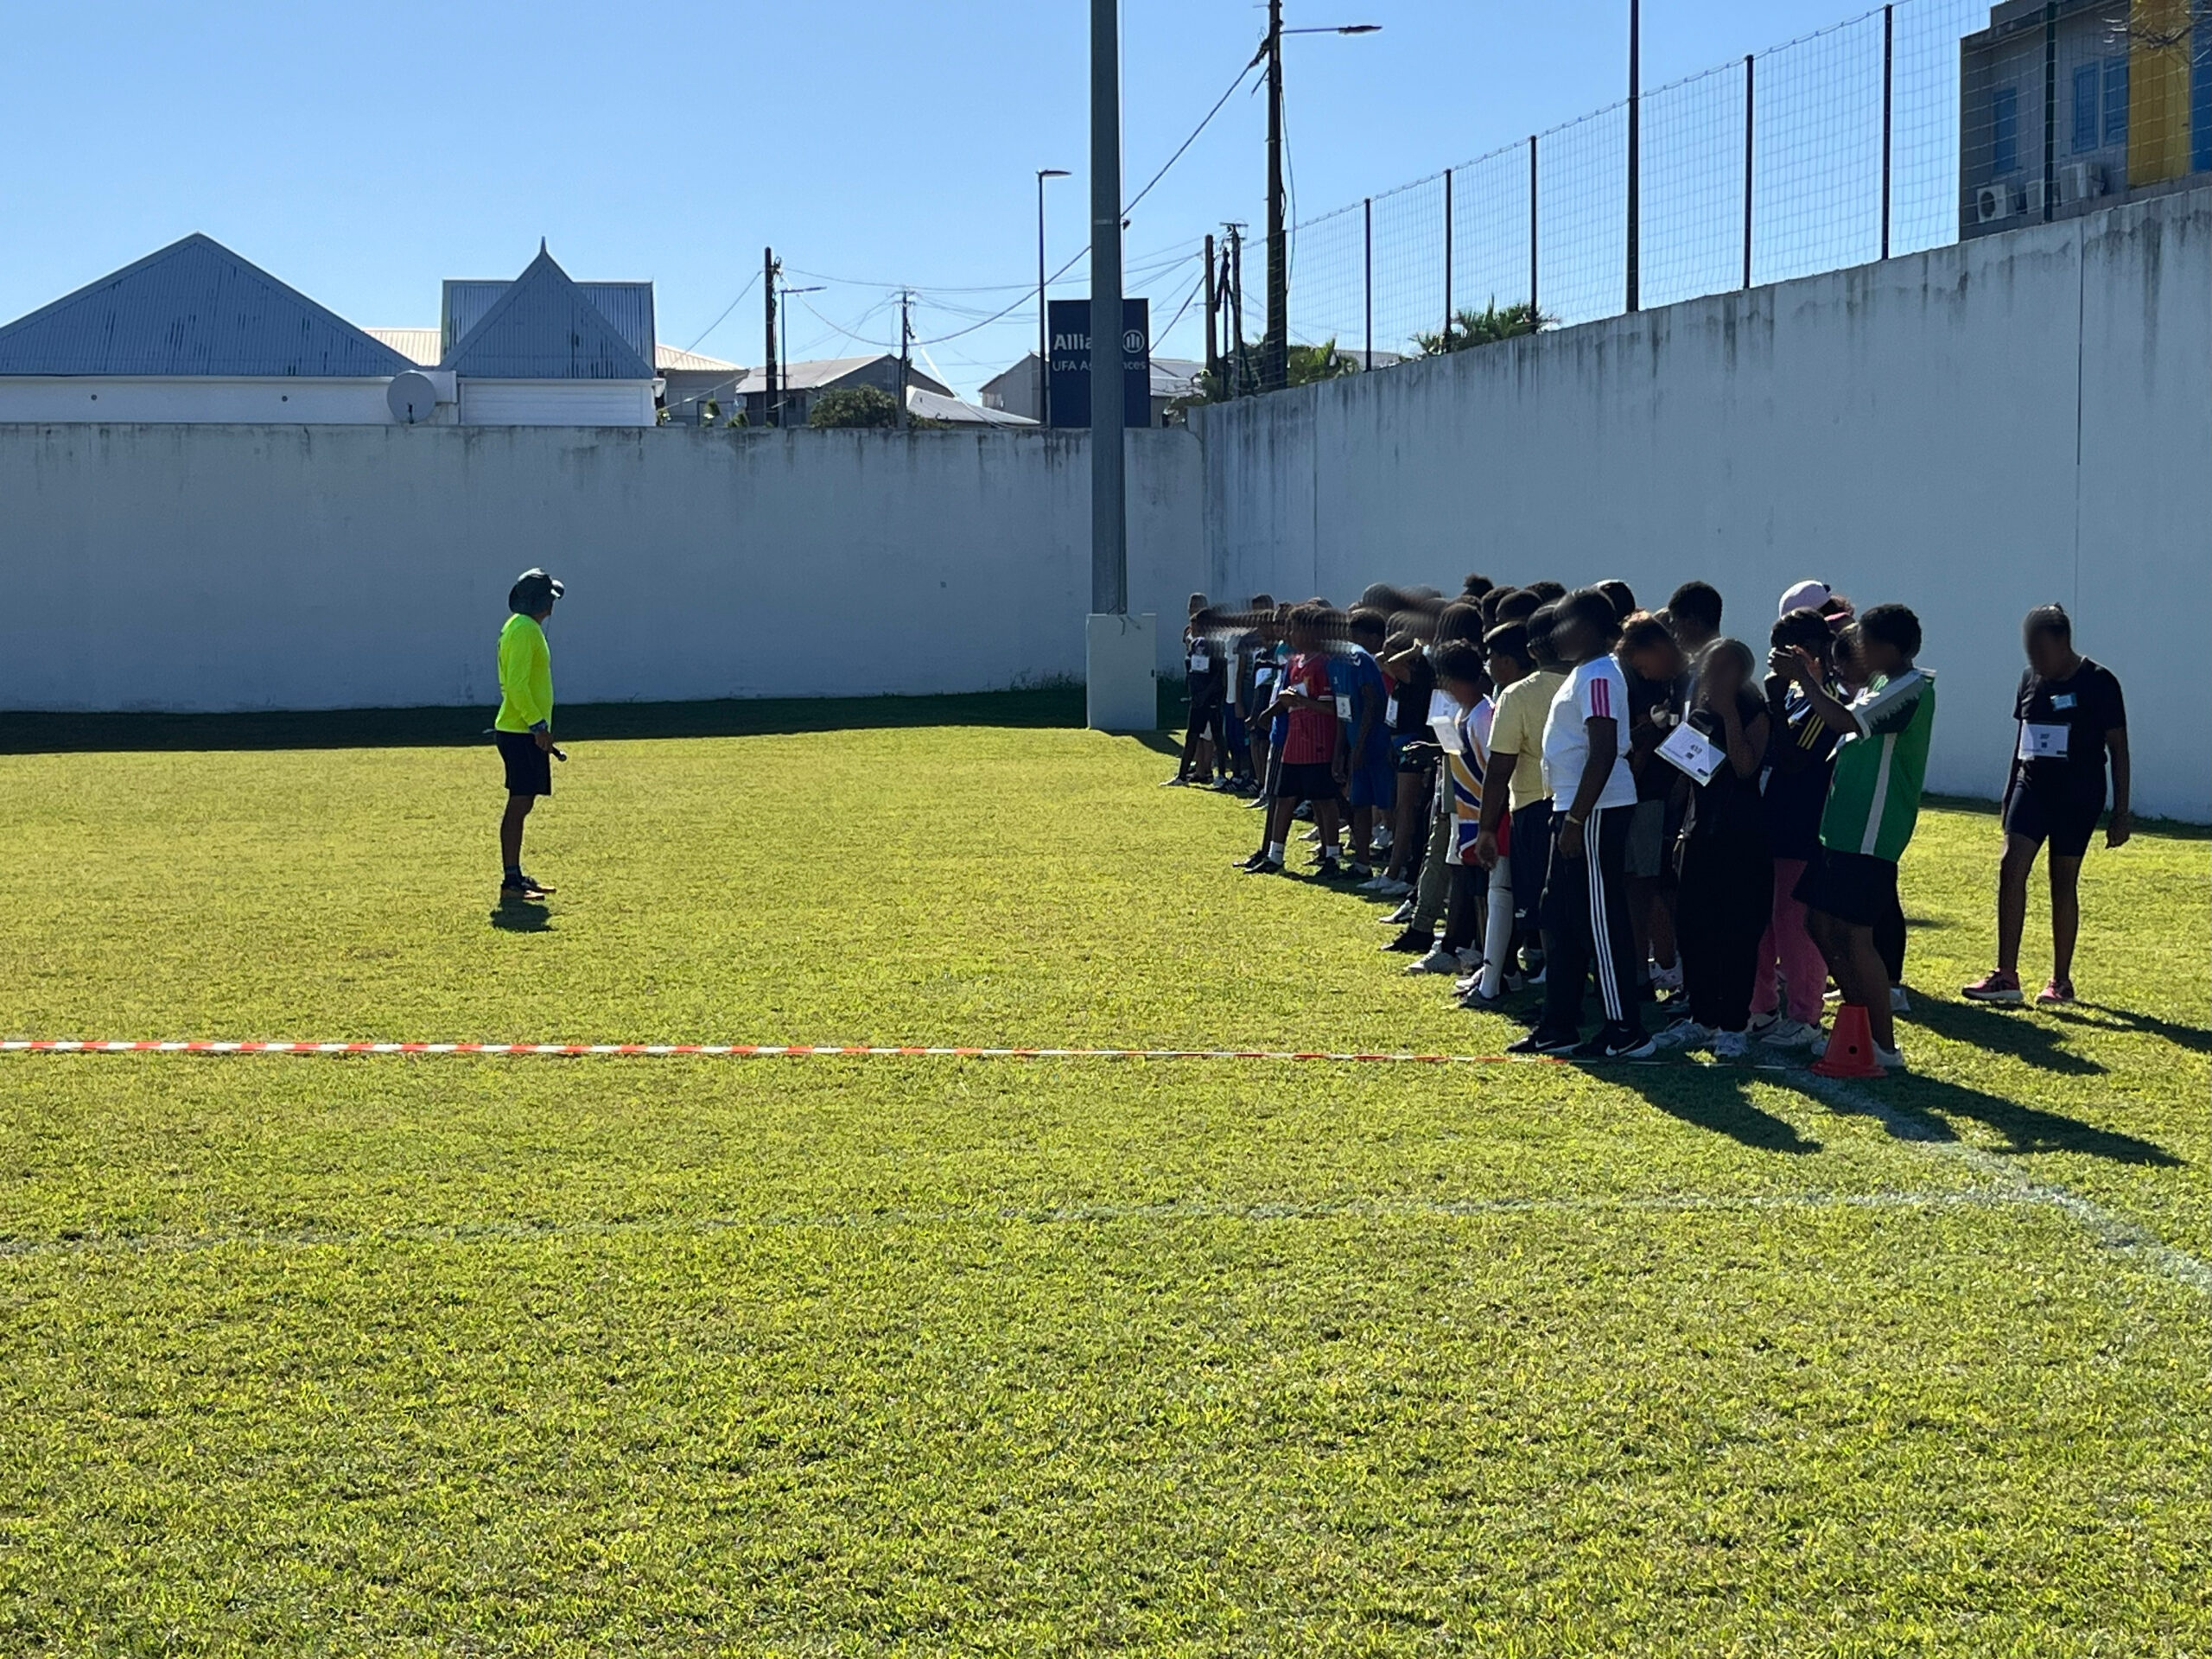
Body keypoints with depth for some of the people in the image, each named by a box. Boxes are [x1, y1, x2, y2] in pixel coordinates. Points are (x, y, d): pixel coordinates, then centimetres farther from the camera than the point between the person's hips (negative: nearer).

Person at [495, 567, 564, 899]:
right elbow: (517, 685, -22)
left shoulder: (526, 628, 17)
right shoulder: (524, 630, -15)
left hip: (526, 732, 10)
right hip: (522, 732, -10)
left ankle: (516, 876, 19)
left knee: (522, 805, 13)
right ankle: (510, 881, -8)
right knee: (519, 805, -9)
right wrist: (537, 724, -23)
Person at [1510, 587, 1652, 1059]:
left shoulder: (1598, 676, -16)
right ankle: (1559, 1026, 21)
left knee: (1600, 917, -6)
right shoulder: (1581, 673, 16)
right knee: (1559, 915, 14)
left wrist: (1575, 820, -23)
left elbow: (1603, 754, -22)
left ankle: (1627, 1031, -1)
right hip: (1576, 810, 11)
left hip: (1597, 812, -11)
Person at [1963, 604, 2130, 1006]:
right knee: (2011, 869, -10)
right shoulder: (2031, 680, 7)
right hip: (2032, 786, 5)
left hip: (2077, 794, -5)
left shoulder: (2098, 683, -9)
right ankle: (2006, 976, -9)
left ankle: (2061, 982, 13)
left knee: (2064, 882, 2)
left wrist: (2121, 813, -8)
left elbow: (2118, 748, -6)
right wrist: (2009, 792, 17)